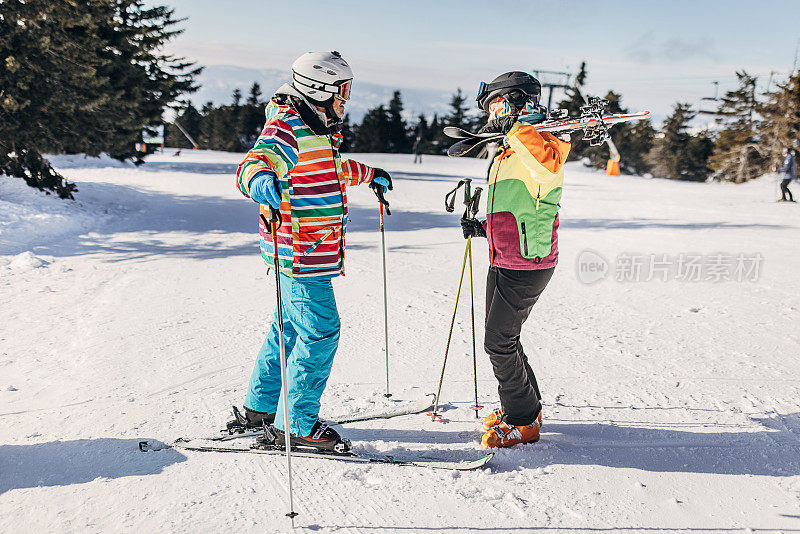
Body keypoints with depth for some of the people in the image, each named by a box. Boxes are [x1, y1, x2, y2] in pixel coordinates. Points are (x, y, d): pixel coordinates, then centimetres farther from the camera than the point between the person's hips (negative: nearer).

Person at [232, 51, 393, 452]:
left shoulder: (317, 129, 16)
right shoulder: (287, 129, -15)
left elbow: (331, 169, 36)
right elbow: (251, 165, -31)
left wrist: (369, 174, 46)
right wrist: (263, 182, -53)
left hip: (314, 251, 11)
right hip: (300, 254, -11)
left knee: (291, 327, 18)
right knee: (320, 332, -7)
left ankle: (260, 408, 32)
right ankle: (296, 425, 4)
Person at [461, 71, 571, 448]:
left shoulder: (542, 145, -13)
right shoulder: (507, 154, 17)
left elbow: (548, 162, -41)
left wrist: (514, 128, -38)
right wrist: (483, 229, 13)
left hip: (528, 266, -10)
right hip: (502, 262, 10)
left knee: (499, 343, -5)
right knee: (500, 338, 17)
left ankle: (524, 422, 11)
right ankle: (521, 406, 34)